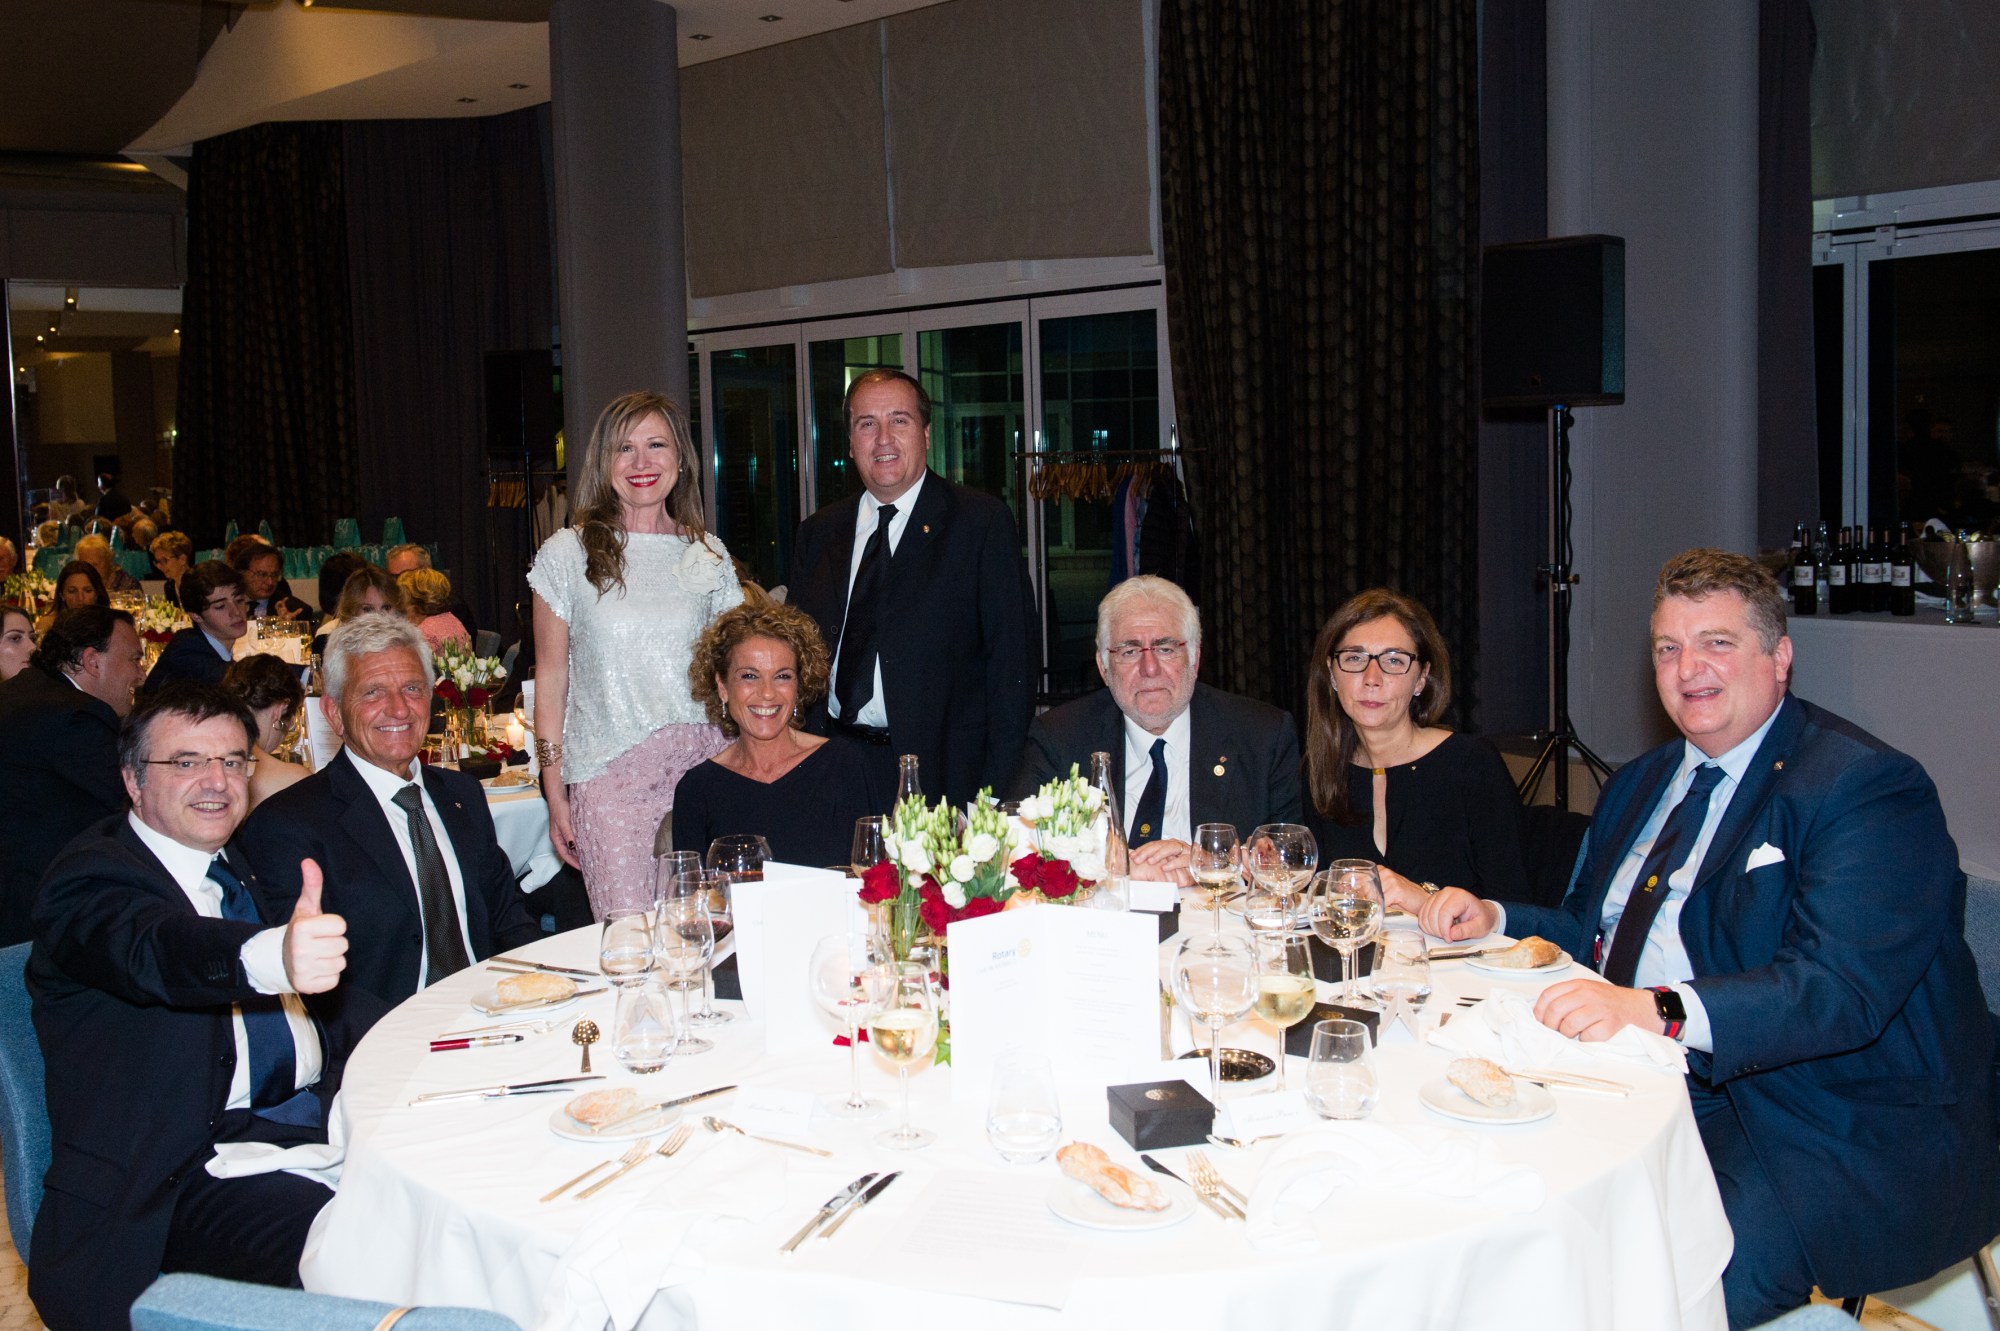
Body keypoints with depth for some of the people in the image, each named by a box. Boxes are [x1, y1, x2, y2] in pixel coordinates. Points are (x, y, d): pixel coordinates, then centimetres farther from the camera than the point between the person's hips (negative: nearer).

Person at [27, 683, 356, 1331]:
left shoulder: (244, 864, 18)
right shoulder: (91, 877, -5)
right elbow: (153, 949, -30)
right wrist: (274, 958, -51)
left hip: (322, 1119, 7)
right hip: (189, 1163, -7)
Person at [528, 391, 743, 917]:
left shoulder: (708, 555, 8)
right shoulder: (568, 553, 2)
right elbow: (551, 677, 4)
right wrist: (555, 793, 0)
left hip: (702, 765, 2)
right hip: (610, 778, -2)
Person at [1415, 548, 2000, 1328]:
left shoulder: (1869, 789, -12)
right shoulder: (1640, 786, 15)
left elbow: (1836, 991, -24)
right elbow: (1595, 936, 22)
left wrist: (1659, 1010, -37)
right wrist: (1492, 919, 2)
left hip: (1846, 1137, -7)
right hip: (1664, 1088, 8)